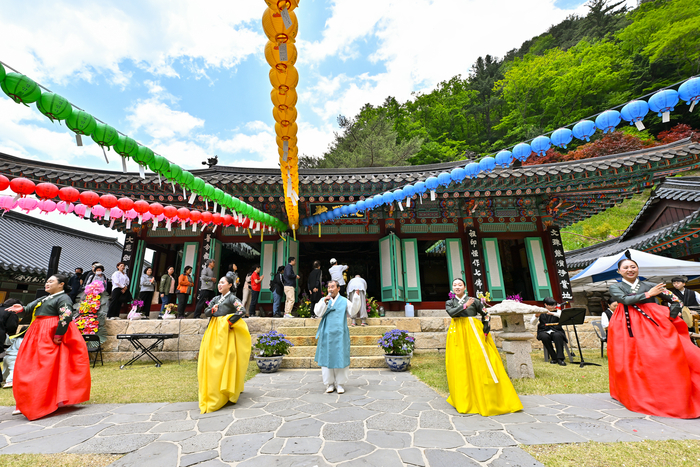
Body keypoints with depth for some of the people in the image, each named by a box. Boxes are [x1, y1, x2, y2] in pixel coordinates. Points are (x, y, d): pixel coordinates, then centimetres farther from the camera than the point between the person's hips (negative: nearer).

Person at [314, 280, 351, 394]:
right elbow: (318, 313, -5)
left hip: (340, 334, -1)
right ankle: (330, 384, 18)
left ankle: (339, 384, 16)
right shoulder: (323, 300, 8)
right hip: (327, 334, 1)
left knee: (340, 358, 2)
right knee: (326, 358, 4)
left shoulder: (344, 301, 6)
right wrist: (324, 302, -17)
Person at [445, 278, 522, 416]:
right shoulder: (450, 302, 10)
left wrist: (486, 330, 0)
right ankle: (464, 399, 13)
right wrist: (465, 306, -17)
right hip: (457, 334, 2)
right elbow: (451, 312, -9)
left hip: (474, 332, -1)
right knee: (460, 366, 1)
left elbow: (485, 314, 9)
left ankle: (488, 399, 6)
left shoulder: (474, 300, 6)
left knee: (481, 363, -5)